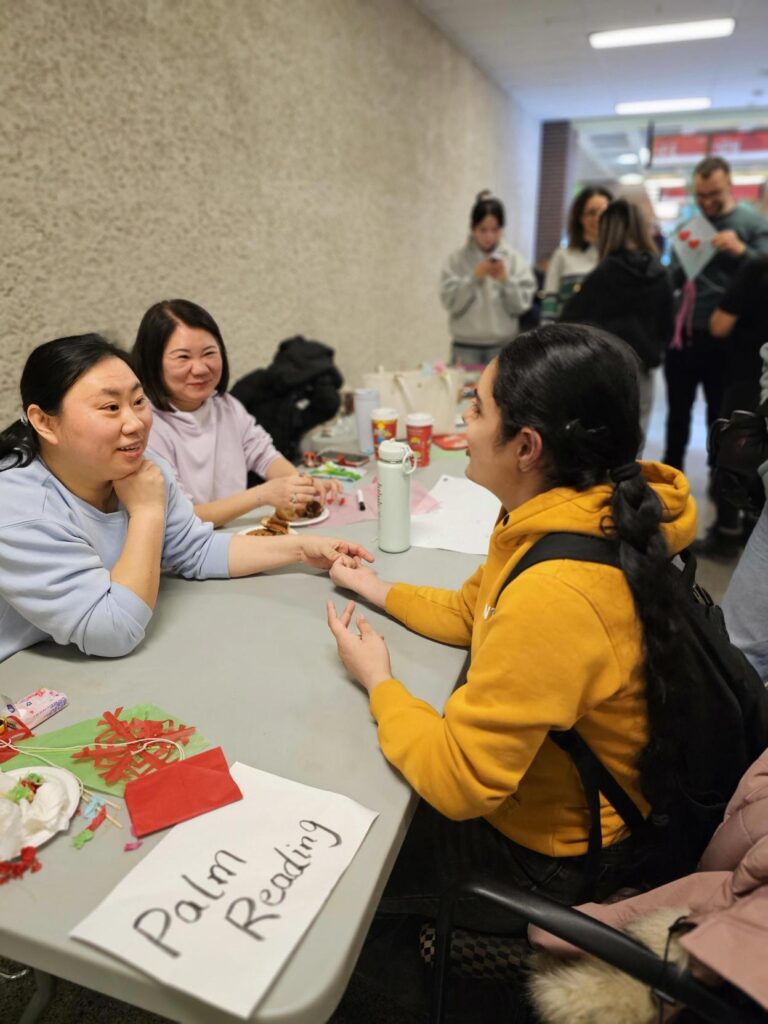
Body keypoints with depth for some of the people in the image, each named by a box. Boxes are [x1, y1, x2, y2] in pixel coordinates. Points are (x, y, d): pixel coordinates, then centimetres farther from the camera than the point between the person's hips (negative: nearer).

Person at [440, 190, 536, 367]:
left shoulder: (514, 259, 3)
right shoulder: (458, 259, 0)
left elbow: (521, 305, -1)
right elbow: (450, 302, -7)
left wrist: (506, 280, -14)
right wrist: (474, 278, -16)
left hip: (503, 345, 1)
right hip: (466, 346, -1)